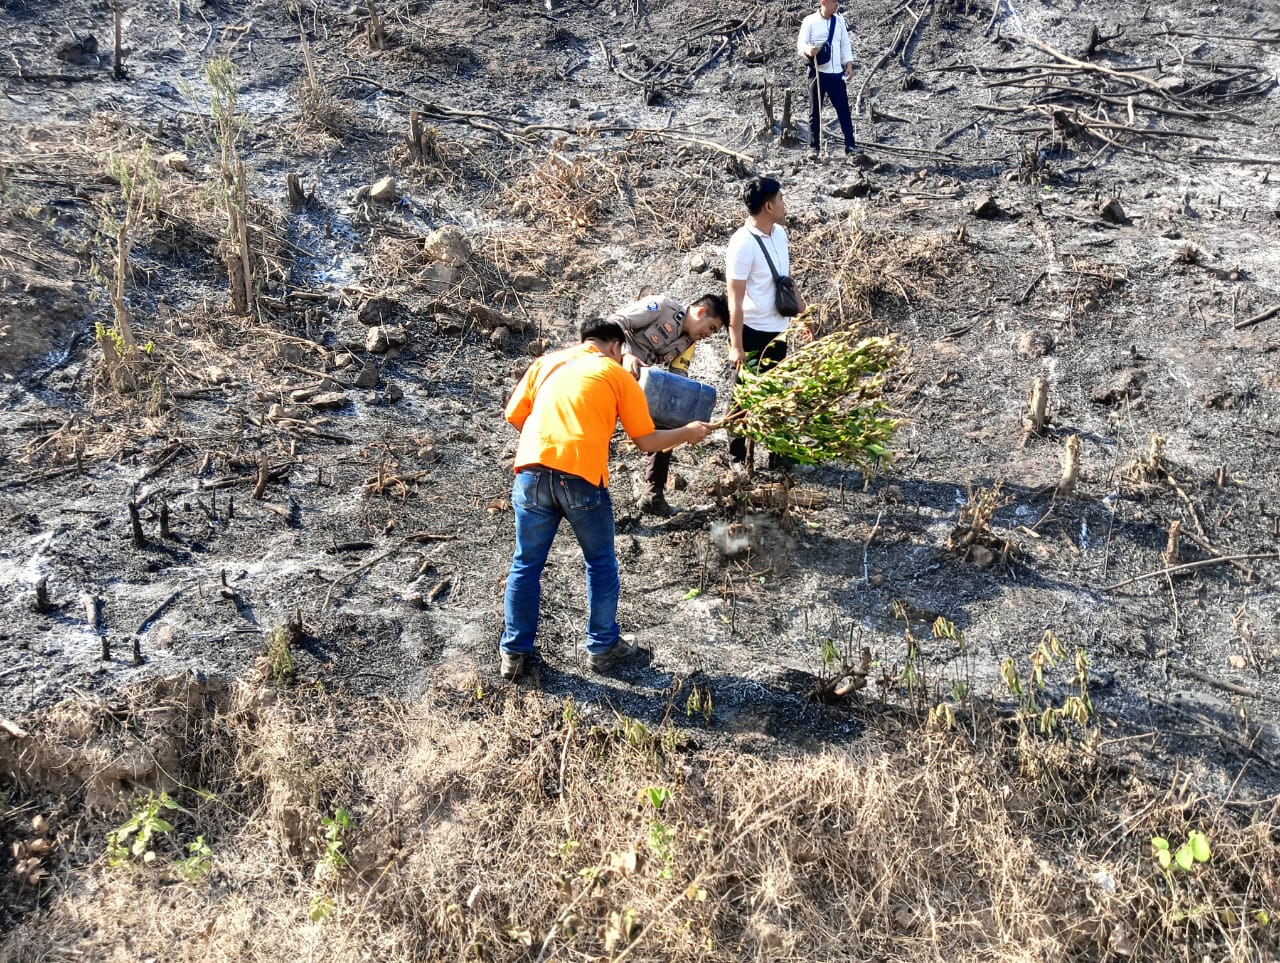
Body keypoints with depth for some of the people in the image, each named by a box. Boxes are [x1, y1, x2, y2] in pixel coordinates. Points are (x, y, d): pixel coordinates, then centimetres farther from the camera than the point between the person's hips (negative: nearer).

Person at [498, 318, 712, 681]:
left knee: (526, 564, 16)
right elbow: (647, 441, 11)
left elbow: (514, 416, 18)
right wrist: (688, 432, 28)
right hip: (581, 478, -3)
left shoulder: (547, 362, 20)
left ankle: (515, 651, 25)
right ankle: (603, 647, 29)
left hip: (532, 472, 3)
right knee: (601, 565, 18)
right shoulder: (618, 375, 12)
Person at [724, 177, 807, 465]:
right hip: (753, 332, -7)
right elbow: (735, 299, -21)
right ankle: (738, 457, 20)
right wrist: (735, 345, -22)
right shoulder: (743, 243, -21)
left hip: (778, 331, 7)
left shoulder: (780, 233, 3)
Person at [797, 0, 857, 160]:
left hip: (836, 72, 4)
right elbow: (801, 43, -10)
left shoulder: (840, 21, 10)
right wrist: (808, 50, -32)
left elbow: (845, 44, 15)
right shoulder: (810, 21, -5)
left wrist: (849, 64, 4)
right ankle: (813, 147, 10)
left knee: (844, 109, 4)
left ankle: (850, 144, 10)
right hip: (818, 72, -4)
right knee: (815, 111, 2)